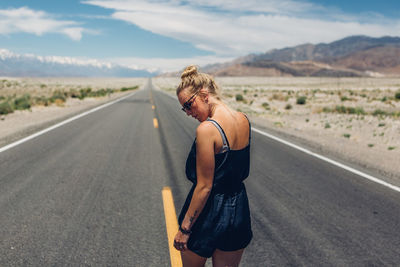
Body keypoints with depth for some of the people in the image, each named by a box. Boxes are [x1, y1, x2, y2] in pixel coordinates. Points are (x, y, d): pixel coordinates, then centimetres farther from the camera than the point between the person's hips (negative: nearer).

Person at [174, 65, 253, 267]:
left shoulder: (206, 129, -24)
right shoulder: (244, 121, -2)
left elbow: (204, 187, -20)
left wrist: (184, 228, -12)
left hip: (209, 214, -6)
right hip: (238, 210, 7)